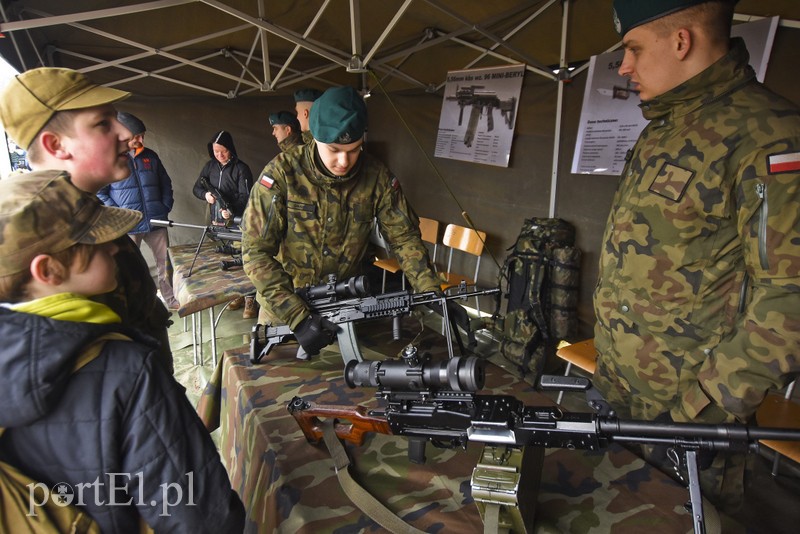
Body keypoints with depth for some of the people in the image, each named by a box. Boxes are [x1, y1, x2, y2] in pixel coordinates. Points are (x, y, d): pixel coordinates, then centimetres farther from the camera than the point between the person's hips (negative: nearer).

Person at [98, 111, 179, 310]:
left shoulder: (150, 156, 9)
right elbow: (98, 192, -6)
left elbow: (165, 184, 18)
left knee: (165, 262, 10)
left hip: (156, 221, 4)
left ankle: (171, 299, 24)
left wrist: (166, 207, 6)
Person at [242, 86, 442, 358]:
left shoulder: (377, 177, -13)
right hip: (283, 302, -1)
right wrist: (298, 317, -32)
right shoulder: (282, 173, -21)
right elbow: (256, 250, -24)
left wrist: (431, 291, -23)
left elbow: (404, 237, -8)